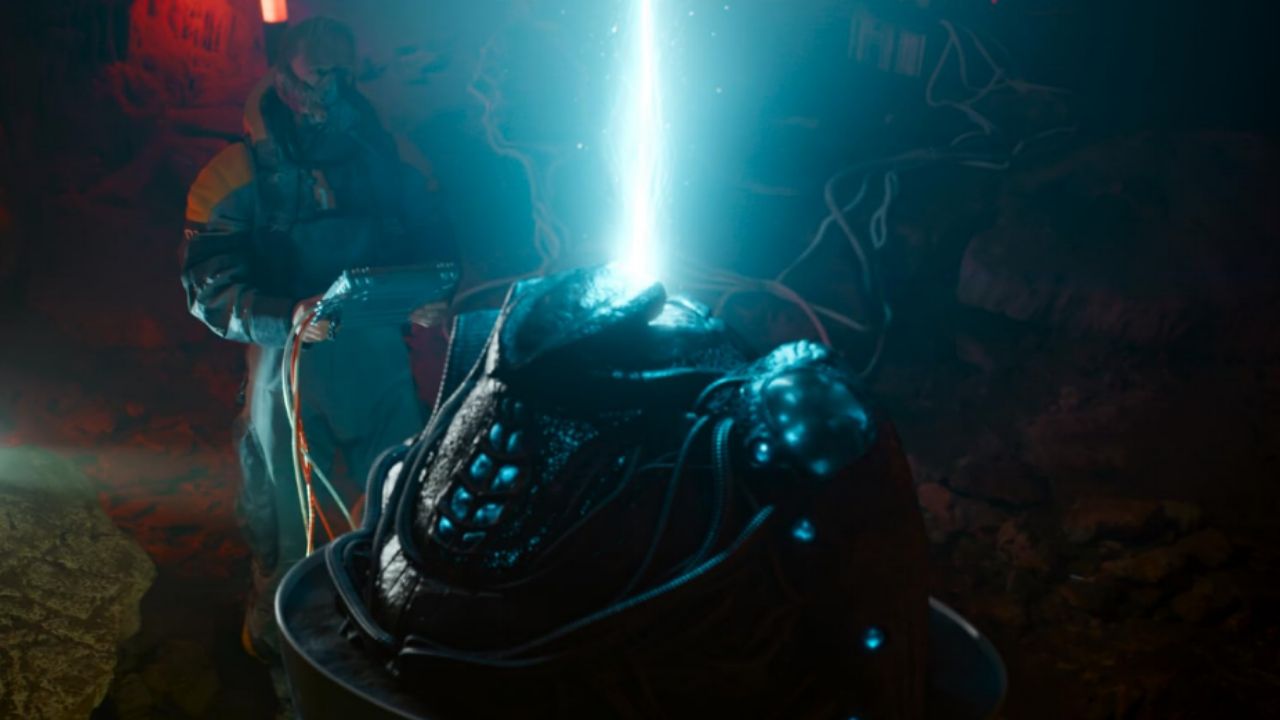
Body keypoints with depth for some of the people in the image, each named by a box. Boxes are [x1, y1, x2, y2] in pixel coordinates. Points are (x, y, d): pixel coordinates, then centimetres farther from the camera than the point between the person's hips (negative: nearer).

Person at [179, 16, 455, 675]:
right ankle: (274, 632, 41)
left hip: (381, 364, 3)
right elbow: (209, 289, -14)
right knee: (288, 518, 15)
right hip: (290, 369, -3)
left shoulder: (387, 157, 1)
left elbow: (434, 242, 10)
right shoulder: (237, 175, -9)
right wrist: (289, 316, -31)